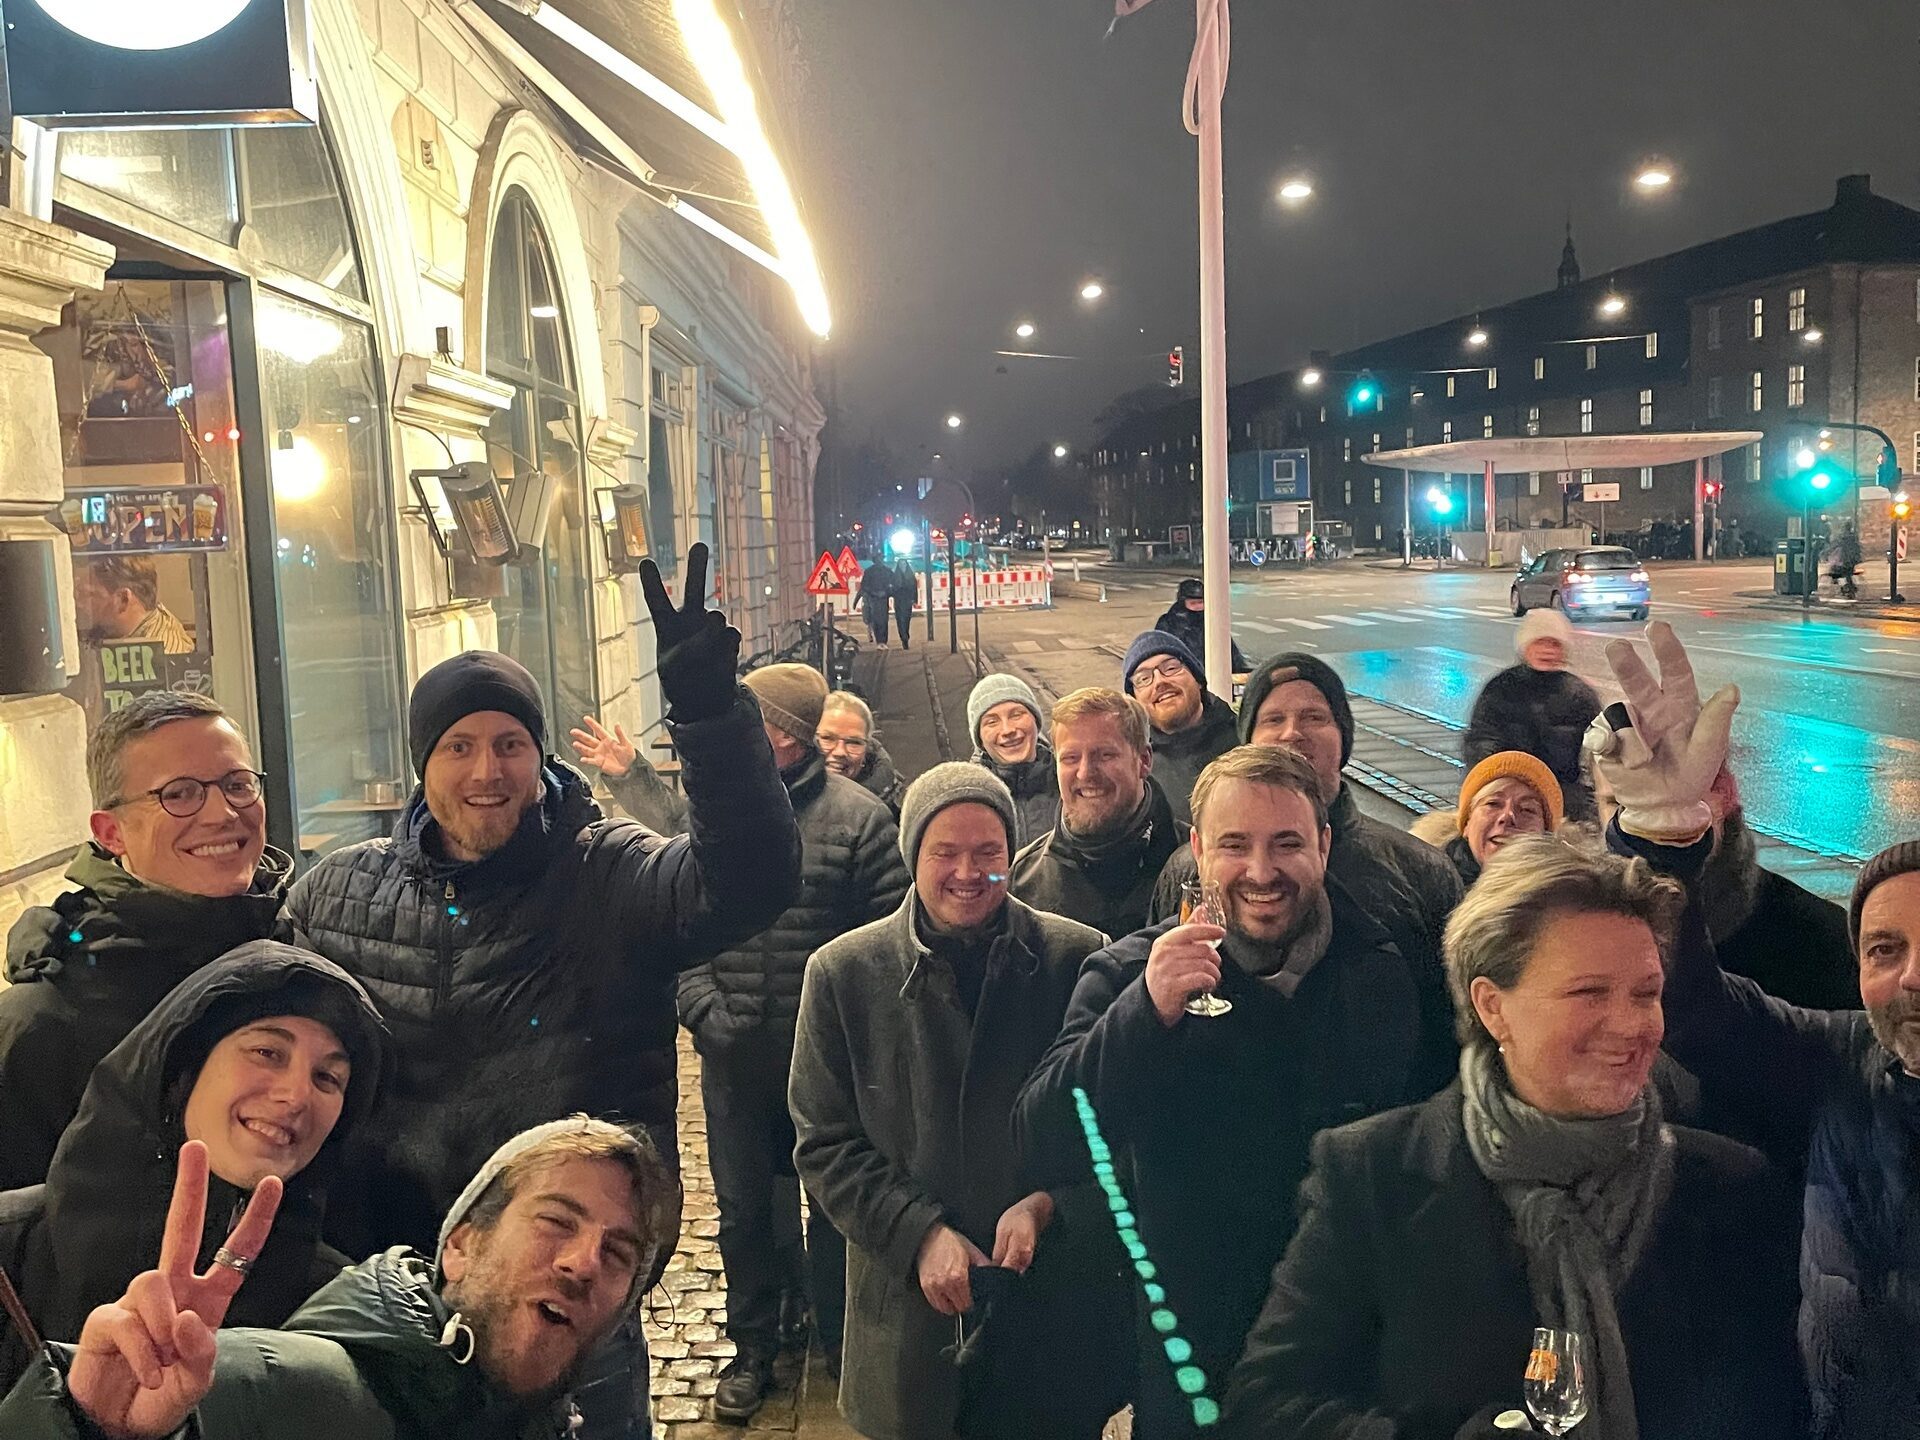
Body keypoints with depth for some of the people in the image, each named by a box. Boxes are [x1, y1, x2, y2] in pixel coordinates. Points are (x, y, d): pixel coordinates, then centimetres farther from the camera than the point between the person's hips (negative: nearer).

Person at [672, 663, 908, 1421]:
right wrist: (704, 1011, -8)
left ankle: (838, 1337, 34)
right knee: (744, 1212, 15)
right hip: (736, 1061, 3)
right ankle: (753, 1348, 33)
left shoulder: (857, 817, -9)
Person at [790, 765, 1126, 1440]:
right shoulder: (843, 972, -3)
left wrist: (1044, 1204, -13)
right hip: (911, 1313, 0)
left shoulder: (1076, 959, -5)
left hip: (1054, 1306, 0)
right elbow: (825, 1144, -1)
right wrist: (920, 1234, -13)